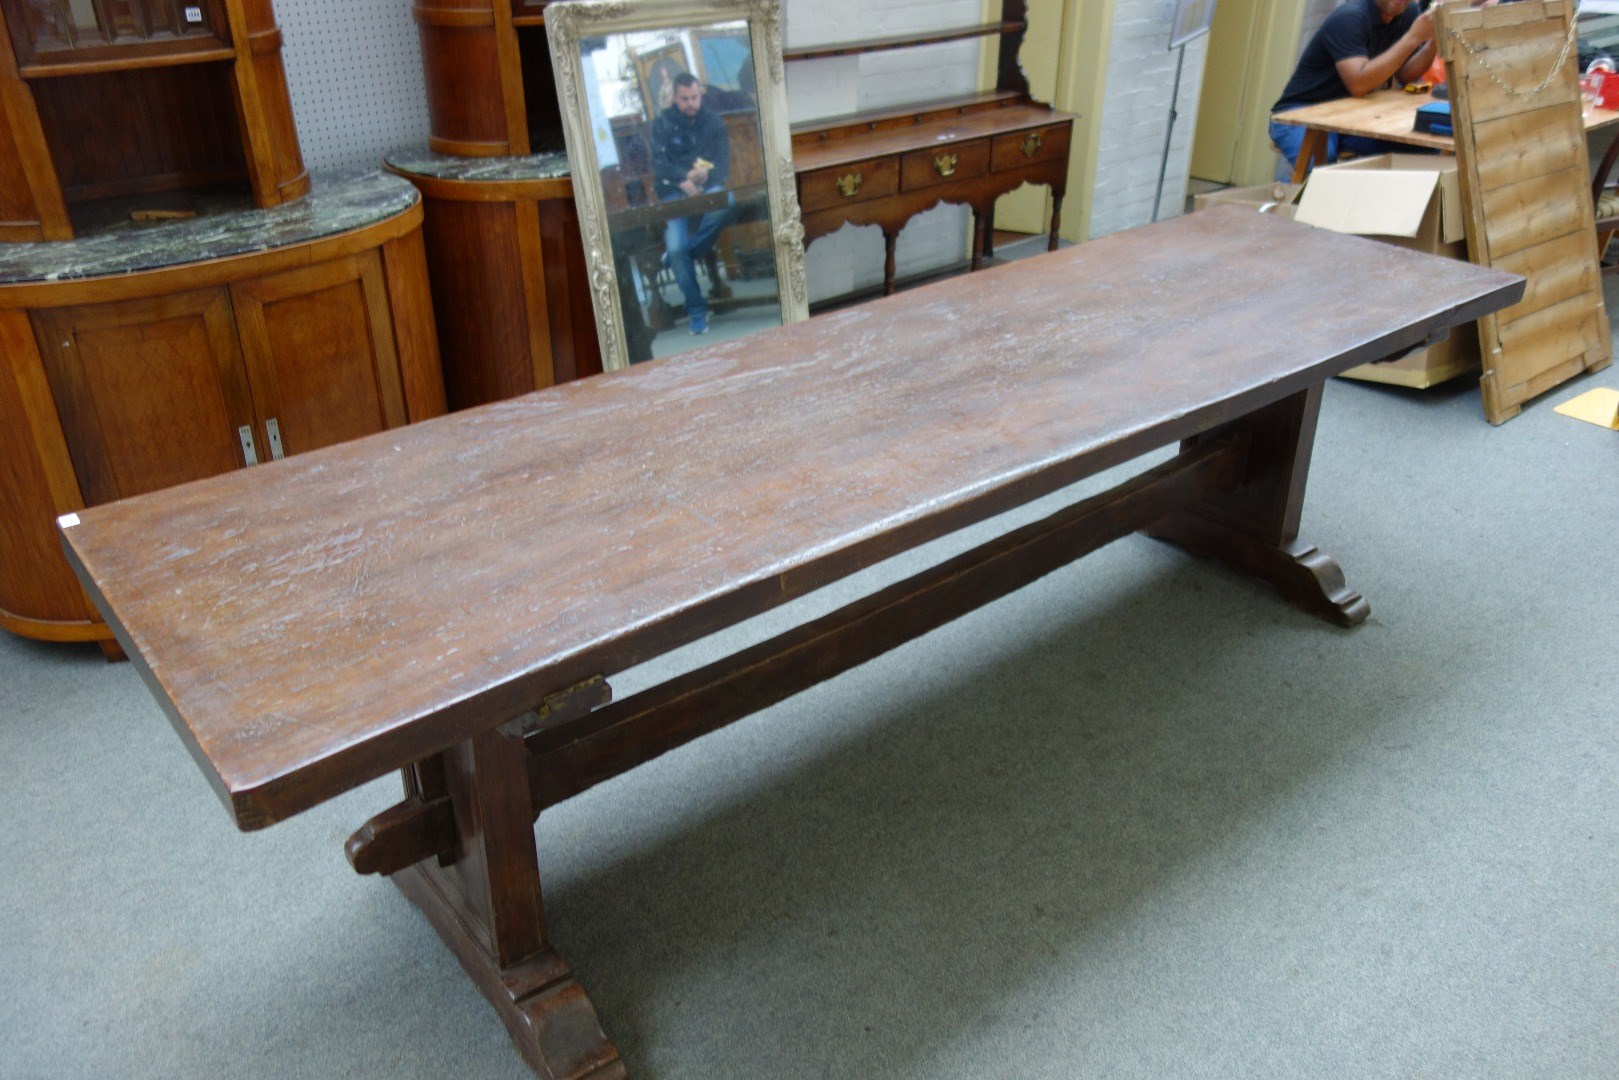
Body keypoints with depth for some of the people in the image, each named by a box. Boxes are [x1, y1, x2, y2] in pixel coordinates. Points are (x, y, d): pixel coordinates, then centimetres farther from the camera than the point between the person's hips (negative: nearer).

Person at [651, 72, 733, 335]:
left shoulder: (713, 121, 8)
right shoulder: (662, 123, 2)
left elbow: (723, 164, 1)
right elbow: (659, 165, -8)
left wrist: (706, 175, -21)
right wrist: (684, 180, -24)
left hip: (707, 187, 1)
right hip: (673, 192, -1)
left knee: (724, 203, -37)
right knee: (676, 248, -23)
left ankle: (689, 250, -17)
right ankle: (696, 308, -10)